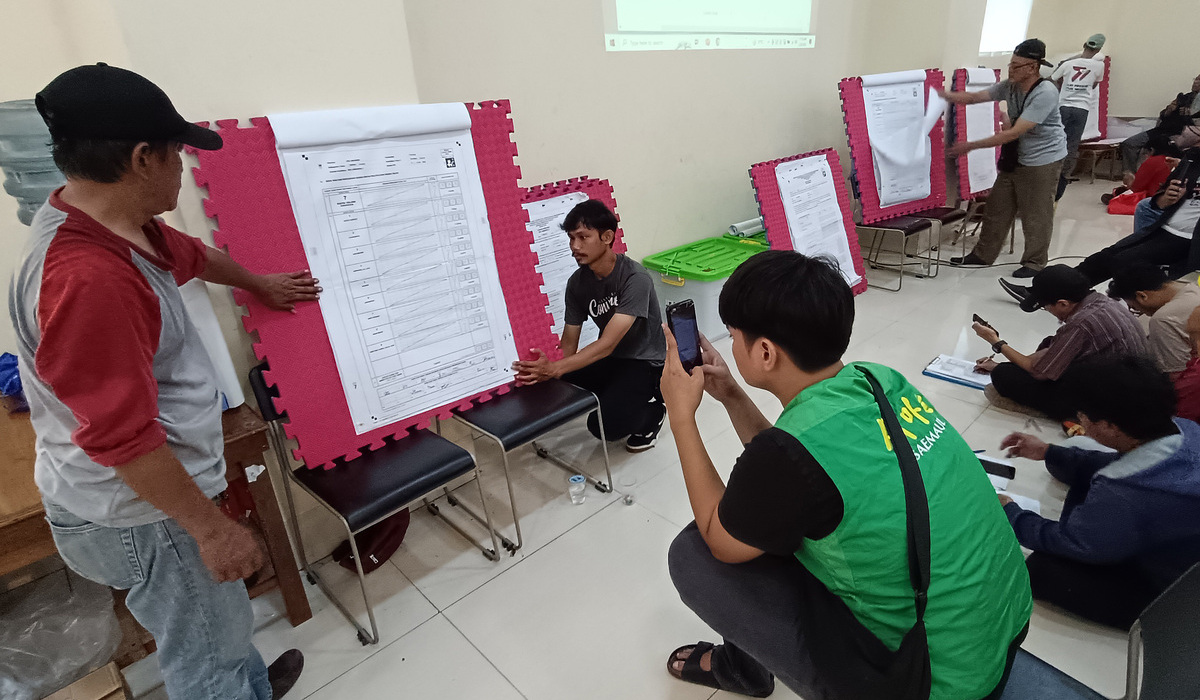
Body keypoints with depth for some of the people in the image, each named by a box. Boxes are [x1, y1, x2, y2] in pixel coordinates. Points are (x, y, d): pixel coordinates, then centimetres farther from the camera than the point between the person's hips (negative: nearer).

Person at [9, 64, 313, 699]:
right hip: (140, 513, -10)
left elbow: (191, 256, 21)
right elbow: (122, 438, -30)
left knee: (223, 620, 30)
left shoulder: (118, 225, 0)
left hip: (155, 489, 10)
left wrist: (260, 284, 38)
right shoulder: (89, 278, -32)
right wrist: (212, 527, -21)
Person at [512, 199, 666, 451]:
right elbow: (569, 342, -5)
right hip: (610, 358, 7)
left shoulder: (635, 278, -25)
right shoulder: (578, 282, -5)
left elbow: (607, 343, -31)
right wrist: (544, 367, -25)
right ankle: (622, 399, 10)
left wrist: (554, 369, -40)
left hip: (646, 363, -6)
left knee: (604, 425, -25)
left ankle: (653, 412, 8)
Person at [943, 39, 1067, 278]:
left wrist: (971, 146, -30)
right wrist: (945, 95, -17)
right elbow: (975, 97, -2)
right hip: (1015, 158, 7)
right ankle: (983, 255, 23)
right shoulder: (1010, 86, -4)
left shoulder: (1045, 93, -25)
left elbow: (1014, 133, -29)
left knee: (1035, 214, 2)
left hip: (1043, 160, -7)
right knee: (998, 206, 12)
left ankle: (1034, 262, 16)